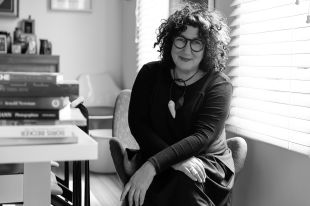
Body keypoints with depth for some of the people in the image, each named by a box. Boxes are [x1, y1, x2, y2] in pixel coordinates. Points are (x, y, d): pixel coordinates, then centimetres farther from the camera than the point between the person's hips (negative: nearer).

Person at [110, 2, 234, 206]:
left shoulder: (219, 85, -7)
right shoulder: (150, 74, 3)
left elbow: (202, 137, -19)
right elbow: (137, 123, -7)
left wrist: (152, 166, -32)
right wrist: (177, 159, -23)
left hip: (208, 162, 0)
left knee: (185, 181, -35)